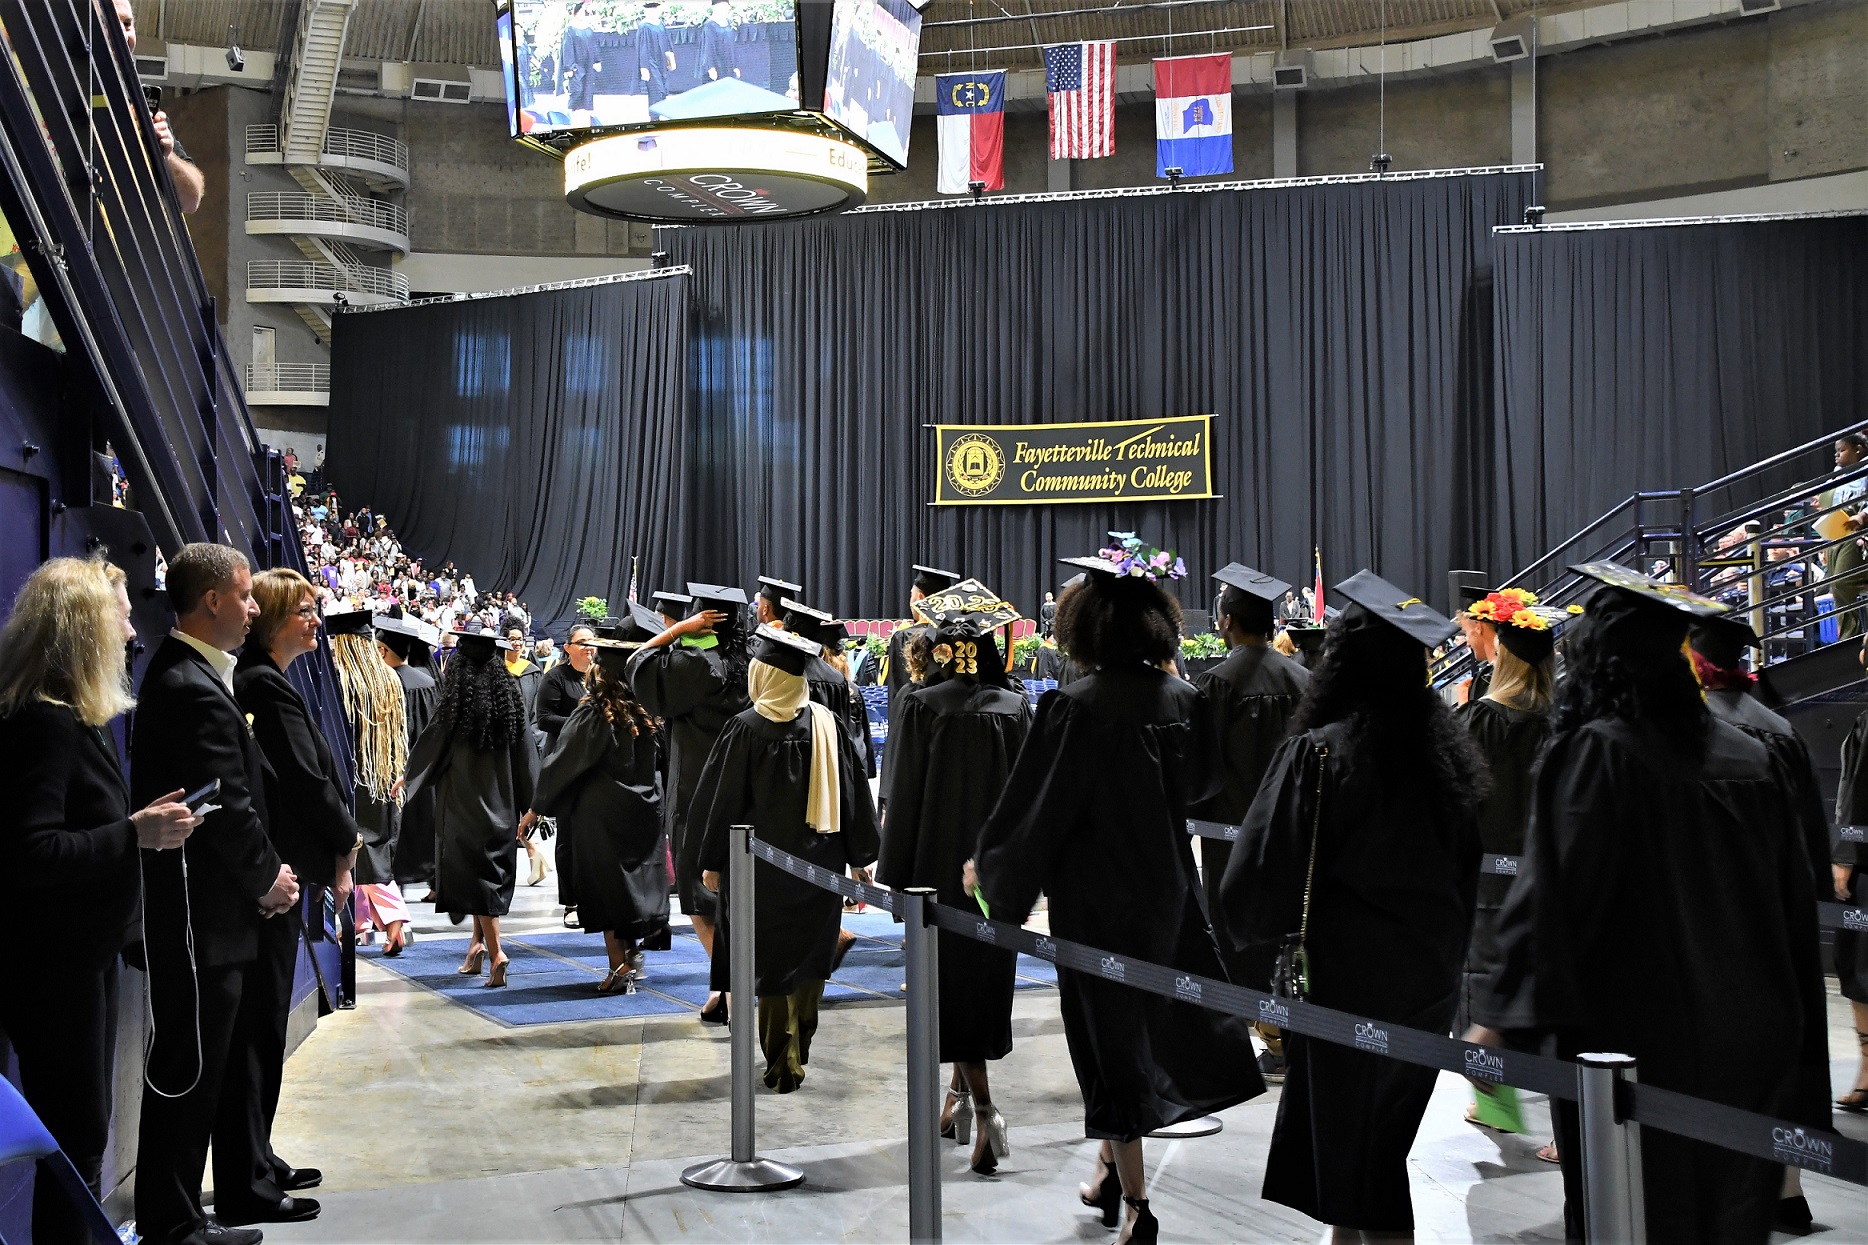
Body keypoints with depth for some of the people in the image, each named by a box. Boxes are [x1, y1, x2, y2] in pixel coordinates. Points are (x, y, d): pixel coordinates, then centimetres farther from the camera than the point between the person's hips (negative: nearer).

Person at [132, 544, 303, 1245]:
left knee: (231, 1053, 21)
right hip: (200, 916, -11)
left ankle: (243, 1179, 35)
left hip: (217, 911, 11)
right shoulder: (191, 689, -21)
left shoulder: (192, 674, 13)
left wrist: (265, 871, 6)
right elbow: (227, 805, -21)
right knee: (188, 1069, 0)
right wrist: (268, 877, -7)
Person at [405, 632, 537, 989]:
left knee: (475, 874, -2)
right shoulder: (510, 699, 2)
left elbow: (429, 747, -2)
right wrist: (527, 804, 13)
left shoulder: (456, 704, -11)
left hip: (464, 803, -4)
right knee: (492, 871, 15)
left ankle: (494, 950, -13)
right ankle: (479, 942, 24)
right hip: (501, 803, 4)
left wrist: (406, 779, 16)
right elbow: (525, 755, 5)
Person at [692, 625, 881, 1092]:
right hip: (821, 866, 4)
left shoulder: (746, 728, -12)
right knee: (809, 957, 17)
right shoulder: (828, 725, -2)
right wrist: (860, 857, 11)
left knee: (773, 963, 5)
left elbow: (723, 800, -8)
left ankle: (783, 1064, 8)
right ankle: (798, 1052, 27)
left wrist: (713, 861, 1)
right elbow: (854, 794, 3)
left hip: (763, 864, -4)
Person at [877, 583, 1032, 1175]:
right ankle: (962, 1092, 26)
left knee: (952, 979, 2)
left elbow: (905, 793, -9)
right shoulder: (1016, 707, 0)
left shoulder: (922, 705, -10)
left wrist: (895, 874, -2)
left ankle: (983, 1105, -6)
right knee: (986, 977, 15)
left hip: (941, 864, -4)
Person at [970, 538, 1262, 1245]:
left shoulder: (1075, 708, -20)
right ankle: (1112, 1172, 33)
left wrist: (988, 868, 1)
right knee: (1150, 1020, 19)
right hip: (1168, 891, 6)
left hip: (1095, 899, -5)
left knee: (1109, 1034, 5)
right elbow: (1203, 782, 13)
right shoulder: (1184, 700, -4)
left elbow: (1033, 809, -14)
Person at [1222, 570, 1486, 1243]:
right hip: (1429, 986, 7)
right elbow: (1465, 868, 14)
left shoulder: (1317, 753, -18)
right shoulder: (1444, 751, 2)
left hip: (1348, 987, -6)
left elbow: (1260, 880, -14)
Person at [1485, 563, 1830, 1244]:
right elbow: (1796, 908, 12)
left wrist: (1511, 1018, -16)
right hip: (1750, 1051, 6)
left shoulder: (1594, 751, -14)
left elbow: (1552, 896, -20)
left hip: (1635, 1039, -6)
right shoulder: (1750, 757, 5)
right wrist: (1801, 1048, 20)